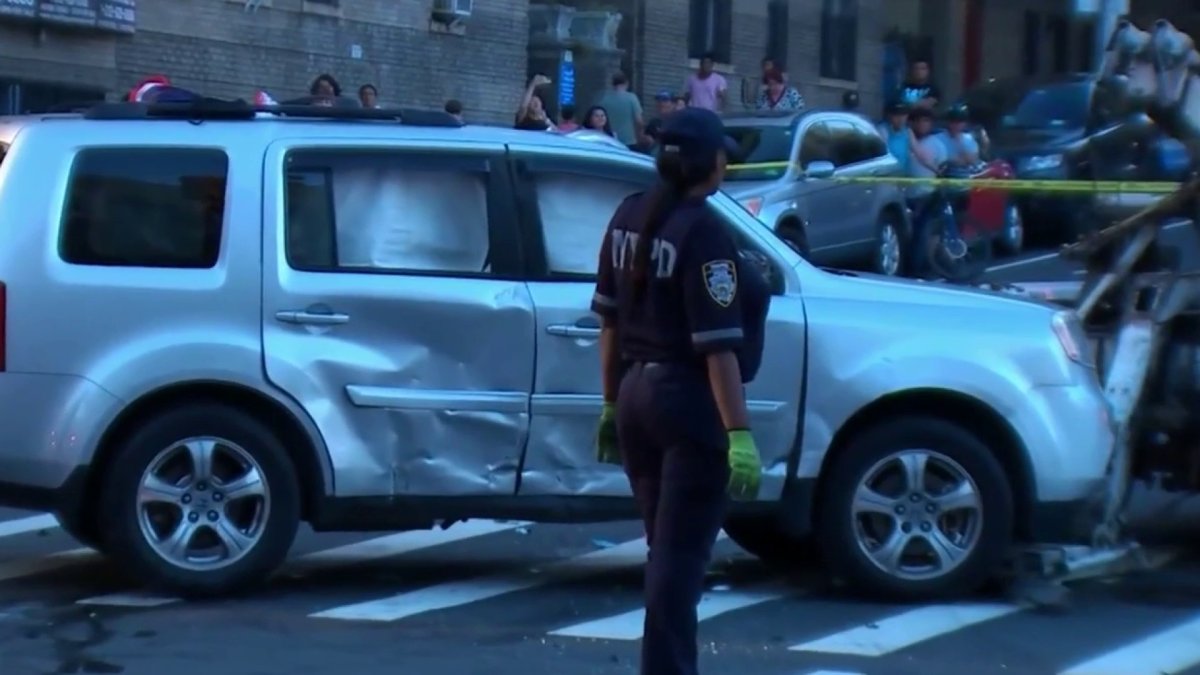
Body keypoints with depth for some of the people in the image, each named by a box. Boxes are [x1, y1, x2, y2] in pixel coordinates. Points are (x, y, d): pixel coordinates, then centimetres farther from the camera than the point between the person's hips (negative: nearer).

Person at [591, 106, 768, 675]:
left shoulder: (629, 217, 5)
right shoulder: (703, 232, -18)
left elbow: (610, 320, 11)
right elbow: (717, 346, -22)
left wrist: (613, 404, 19)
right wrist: (739, 434, -24)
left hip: (636, 396, 8)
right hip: (691, 404, -8)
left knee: (668, 546, 19)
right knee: (681, 553, -3)